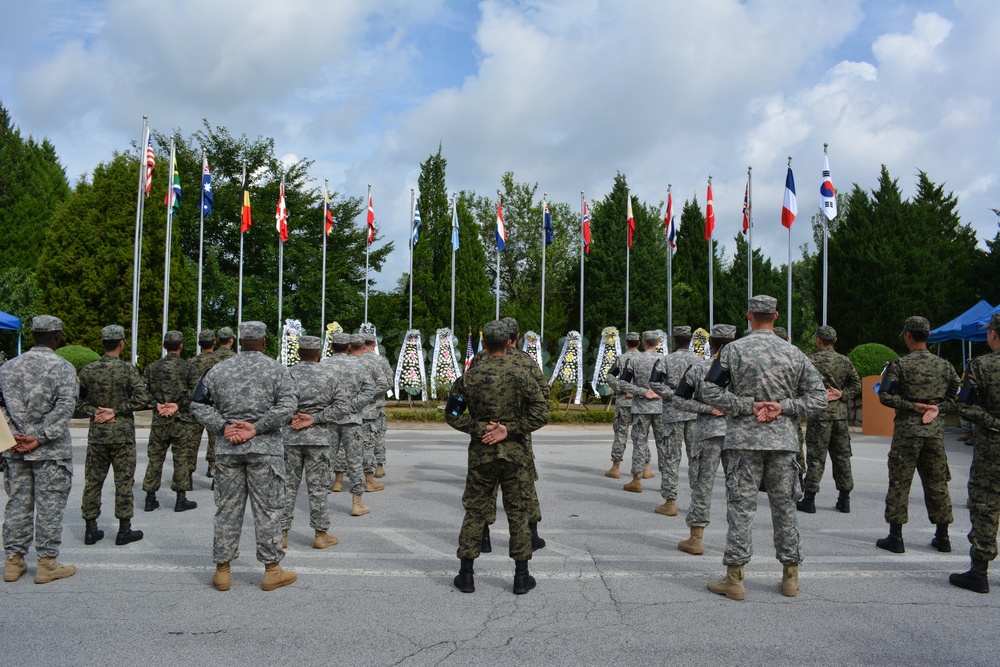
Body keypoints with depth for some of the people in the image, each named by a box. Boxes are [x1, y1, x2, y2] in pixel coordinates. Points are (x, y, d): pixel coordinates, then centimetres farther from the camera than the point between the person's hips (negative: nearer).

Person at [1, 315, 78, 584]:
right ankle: (47, 564, 8)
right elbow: (65, 408, -19)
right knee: (49, 505, 2)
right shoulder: (63, 368, -9)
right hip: (51, 451, -5)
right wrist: (41, 438, -15)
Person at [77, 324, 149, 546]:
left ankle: (91, 529, 17)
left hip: (96, 435, 3)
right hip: (122, 435, -3)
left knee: (93, 481, 11)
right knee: (124, 482, 4)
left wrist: (94, 412, -1)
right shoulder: (128, 369, -10)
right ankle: (124, 530, 10)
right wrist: (116, 411, -10)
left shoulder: (88, 370, 1)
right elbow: (141, 398, -16)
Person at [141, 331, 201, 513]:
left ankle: (150, 498, 15)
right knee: (182, 459, 4)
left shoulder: (152, 367, 5)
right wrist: (178, 405, -10)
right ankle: (181, 499, 8)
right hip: (182, 421, -3)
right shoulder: (188, 367, -4)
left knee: (155, 458, 11)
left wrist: (156, 404, -4)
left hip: (159, 421, 3)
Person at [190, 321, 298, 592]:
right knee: (267, 509, 4)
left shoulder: (218, 370, 9)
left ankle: (222, 570, 18)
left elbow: (198, 404, 6)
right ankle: (272, 570, 11)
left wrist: (223, 426, -3)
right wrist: (256, 428, -12)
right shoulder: (276, 369, -2)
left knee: (227, 509, 10)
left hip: (228, 448, 3)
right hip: (264, 448, -3)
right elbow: (288, 404, -14)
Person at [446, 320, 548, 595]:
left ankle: (466, 574, 16)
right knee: (518, 513, 9)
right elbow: (541, 414, -10)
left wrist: (480, 429, -6)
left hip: (480, 455, 1)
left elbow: (452, 414, -2)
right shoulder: (521, 375, -6)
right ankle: (522, 577, 14)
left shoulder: (469, 376, -3)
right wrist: (508, 430, -10)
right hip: (516, 454, -1)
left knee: (474, 512, 11)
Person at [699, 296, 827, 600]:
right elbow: (819, 397, 6)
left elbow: (709, 391, -9)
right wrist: (784, 407, -2)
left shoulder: (734, 350, -4)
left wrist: (748, 406, -7)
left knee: (741, 506, 0)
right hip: (783, 441, 3)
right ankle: (790, 576, 21)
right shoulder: (794, 353, 6)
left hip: (744, 440, -3)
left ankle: (734, 578, 3)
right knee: (784, 506, 12)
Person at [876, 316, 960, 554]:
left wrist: (912, 406, -9)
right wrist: (937, 407, 1)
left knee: (899, 483, 1)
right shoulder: (944, 365, 6)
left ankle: (895, 537, 4)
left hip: (907, 430, -4)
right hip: (935, 431, 4)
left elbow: (885, 396, -15)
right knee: (937, 483, 13)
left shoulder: (899, 365, -8)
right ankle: (942, 537, 20)